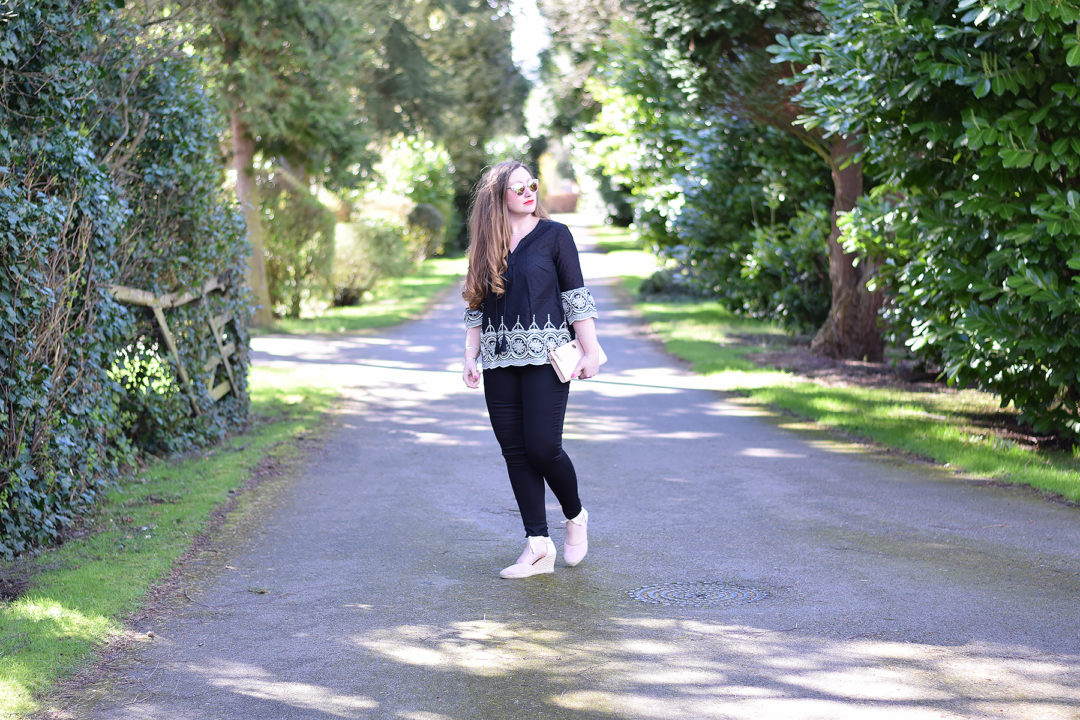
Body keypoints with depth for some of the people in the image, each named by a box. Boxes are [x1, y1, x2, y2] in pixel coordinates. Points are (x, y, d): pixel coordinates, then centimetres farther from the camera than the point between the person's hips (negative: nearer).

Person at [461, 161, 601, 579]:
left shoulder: (554, 235, 2)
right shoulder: (485, 246, 12)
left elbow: (576, 297, 0)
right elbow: (476, 308, 15)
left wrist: (590, 352, -6)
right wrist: (470, 357, 6)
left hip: (545, 357, -4)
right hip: (500, 363, 4)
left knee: (542, 447, -11)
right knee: (515, 452, 1)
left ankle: (575, 517, 17)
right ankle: (538, 546, 5)